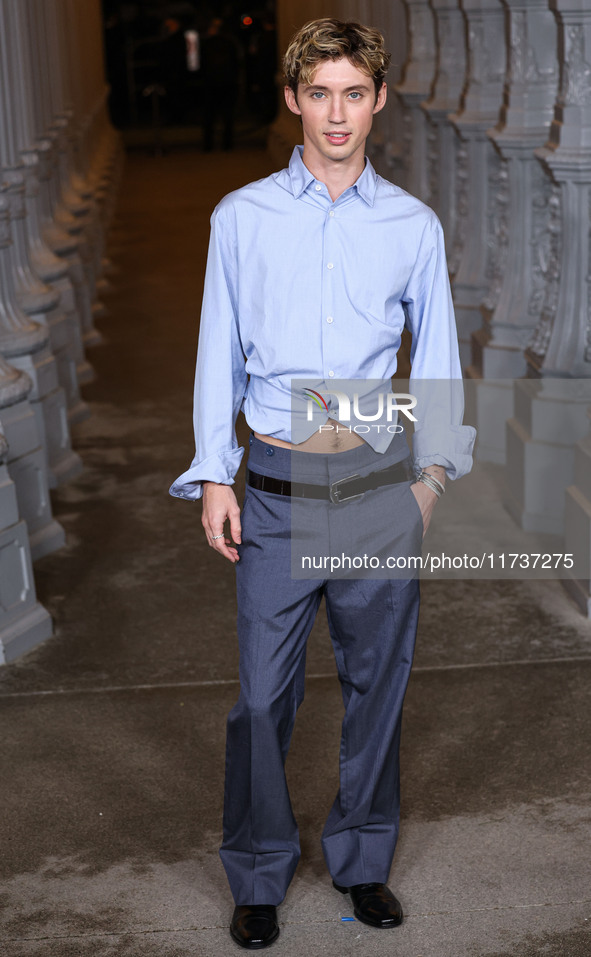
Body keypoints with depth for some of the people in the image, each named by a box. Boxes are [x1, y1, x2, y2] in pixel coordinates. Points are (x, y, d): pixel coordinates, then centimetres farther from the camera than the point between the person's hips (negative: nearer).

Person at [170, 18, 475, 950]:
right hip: (279, 491, -1)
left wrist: (433, 467, 9)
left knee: (376, 681, 10)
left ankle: (362, 859, 30)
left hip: (381, 484, 1)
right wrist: (213, 475, 1)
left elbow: (437, 356, 14)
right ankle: (258, 874, 21)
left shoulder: (414, 225, 6)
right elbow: (219, 352, 7)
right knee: (264, 691, 1)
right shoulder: (242, 218, 4)